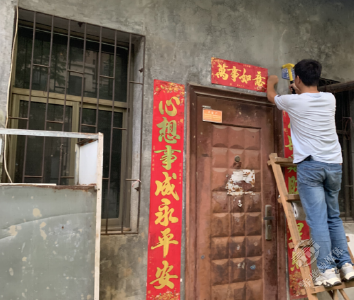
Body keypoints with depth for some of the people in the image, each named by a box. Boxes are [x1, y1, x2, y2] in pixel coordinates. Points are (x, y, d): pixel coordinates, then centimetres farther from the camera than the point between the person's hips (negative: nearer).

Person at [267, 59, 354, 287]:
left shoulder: (294, 101, -3)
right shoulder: (330, 99, 8)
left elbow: (271, 95, 19)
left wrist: (272, 82, 41)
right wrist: (301, 91, 49)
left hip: (310, 165, -5)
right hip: (334, 164, 5)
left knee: (317, 219, -3)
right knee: (334, 217, 15)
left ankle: (328, 271, -1)